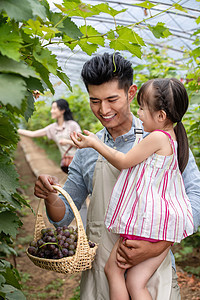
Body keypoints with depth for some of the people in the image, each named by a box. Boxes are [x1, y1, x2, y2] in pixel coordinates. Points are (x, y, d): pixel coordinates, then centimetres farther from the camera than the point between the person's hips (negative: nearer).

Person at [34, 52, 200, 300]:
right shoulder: (86, 151, 6)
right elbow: (64, 216, 11)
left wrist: (159, 245, -21)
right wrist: (51, 197, -11)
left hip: (151, 270, -3)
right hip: (100, 271, 3)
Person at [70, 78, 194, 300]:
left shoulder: (158, 137, -14)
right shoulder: (173, 138, 13)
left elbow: (123, 162, -5)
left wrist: (94, 143, 6)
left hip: (147, 219, -8)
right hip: (167, 223, 8)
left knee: (112, 269, 8)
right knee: (135, 282, 9)